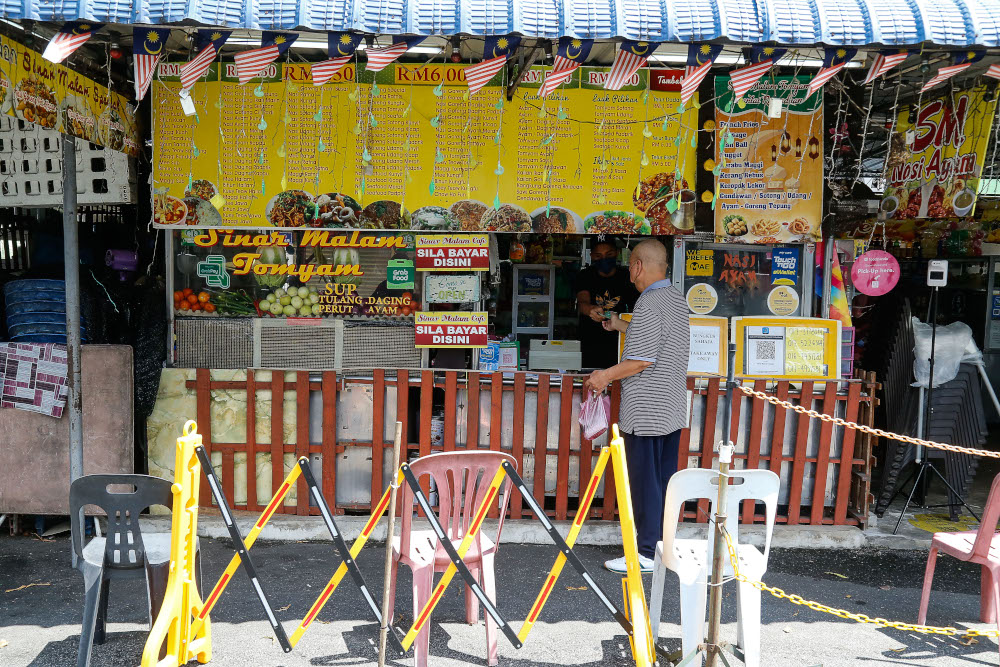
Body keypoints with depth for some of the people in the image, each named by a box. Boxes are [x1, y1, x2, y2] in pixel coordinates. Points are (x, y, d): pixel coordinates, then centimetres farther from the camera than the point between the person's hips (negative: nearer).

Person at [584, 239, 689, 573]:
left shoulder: (648, 303, -19)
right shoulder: (677, 298, 11)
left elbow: (642, 360, -23)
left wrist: (605, 376, -10)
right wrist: (620, 326, 35)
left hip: (646, 413, -9)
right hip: (673, 408, 9)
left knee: (645, 481, -2)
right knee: (665, 478, 15)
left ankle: (646, 553, 5)